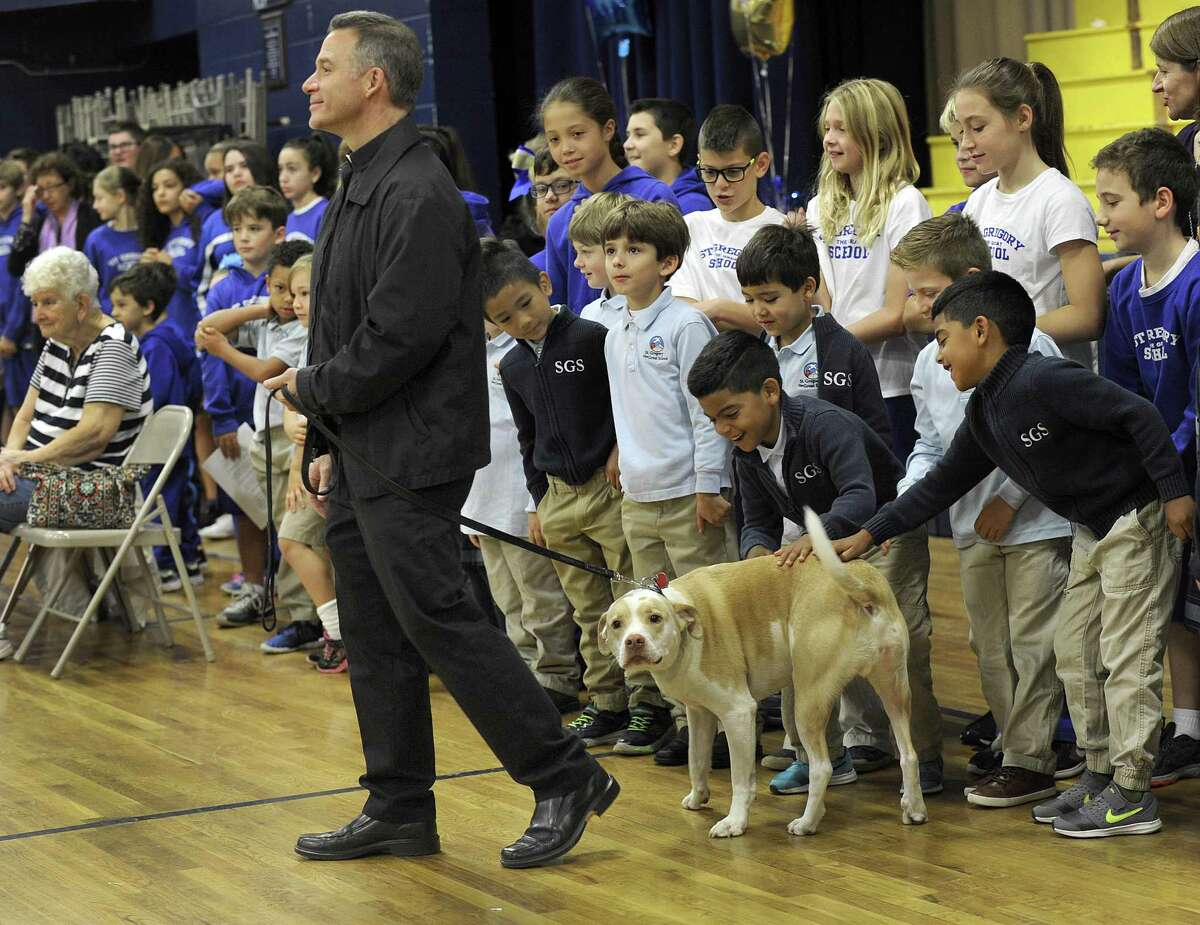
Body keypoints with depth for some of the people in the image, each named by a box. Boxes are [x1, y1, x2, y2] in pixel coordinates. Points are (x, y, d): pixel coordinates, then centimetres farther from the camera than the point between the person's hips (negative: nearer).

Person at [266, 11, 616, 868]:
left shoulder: (419, 195, -17)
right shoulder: (360, 186, 15)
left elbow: (402, 336, -23)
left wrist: (315, 386, -9)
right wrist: (333, 442, 15)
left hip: (410, 457, -10)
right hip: (362, 457, 10)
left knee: (440, 618, -8)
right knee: (375, 635, 12)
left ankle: (565, 778, 1)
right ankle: (399, 808, 20)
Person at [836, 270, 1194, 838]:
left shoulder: (1042, 380, -24)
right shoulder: (984, 413, 6)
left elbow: (1139, 416, -24)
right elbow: (943, 483, 13)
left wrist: (1175, 494, -23)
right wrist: (865, 537, 10)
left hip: (1138, 521, -10)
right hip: (1092, 531, 10)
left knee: (1127, 656, -7)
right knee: (1074, 650, 13)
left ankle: (1132, 796, -1)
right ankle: (1099, 774, 22)